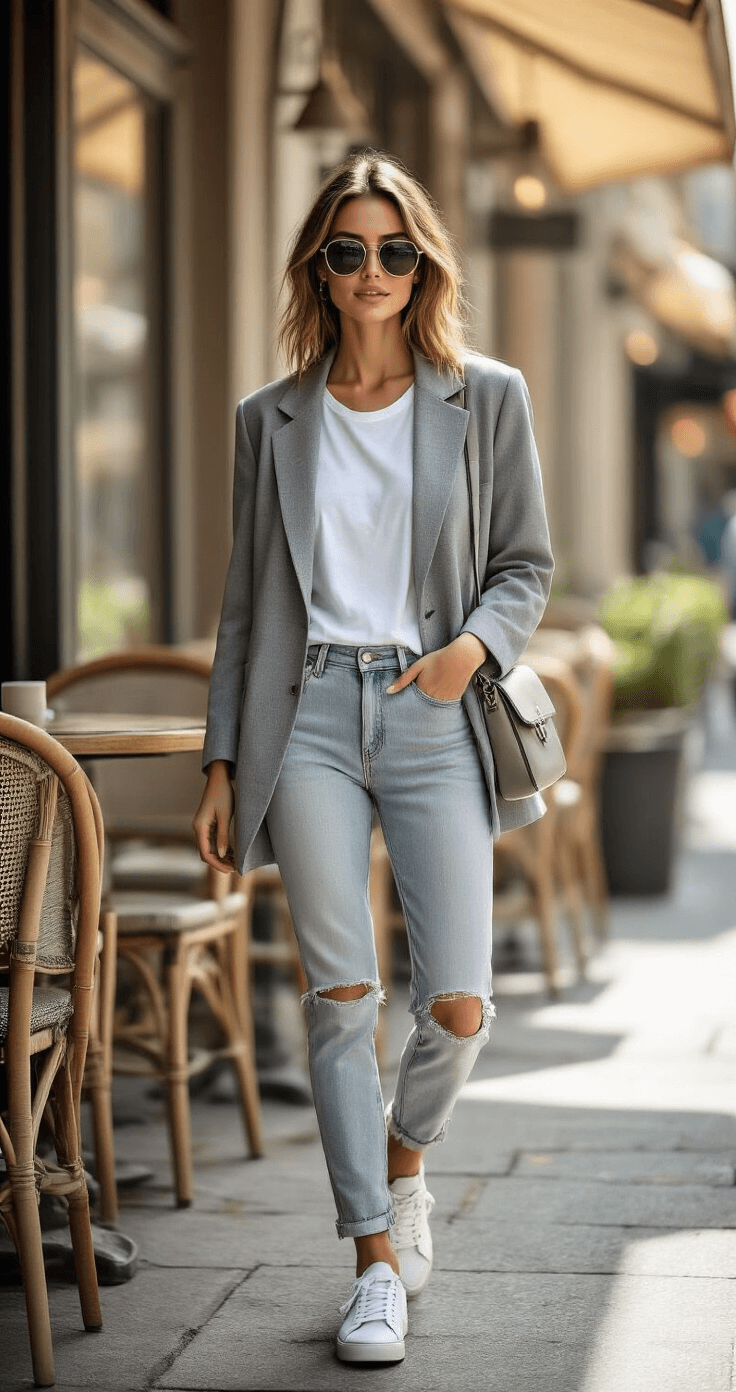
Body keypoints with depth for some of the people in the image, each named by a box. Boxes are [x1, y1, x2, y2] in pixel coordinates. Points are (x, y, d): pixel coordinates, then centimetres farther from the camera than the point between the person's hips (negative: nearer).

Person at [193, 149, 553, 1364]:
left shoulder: (487, 400, 8)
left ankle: (402, 1158, 27)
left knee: (459, 1006, -6)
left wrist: (474, 646, -11)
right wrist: (222, 763, 9)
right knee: (341, 993, -3)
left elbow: (527, 563, 10)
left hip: (432, 716, 0)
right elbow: (247, 600, 13)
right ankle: (377, 1261, 7)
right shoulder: (273, 419, 11)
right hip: (309, 714, 1)